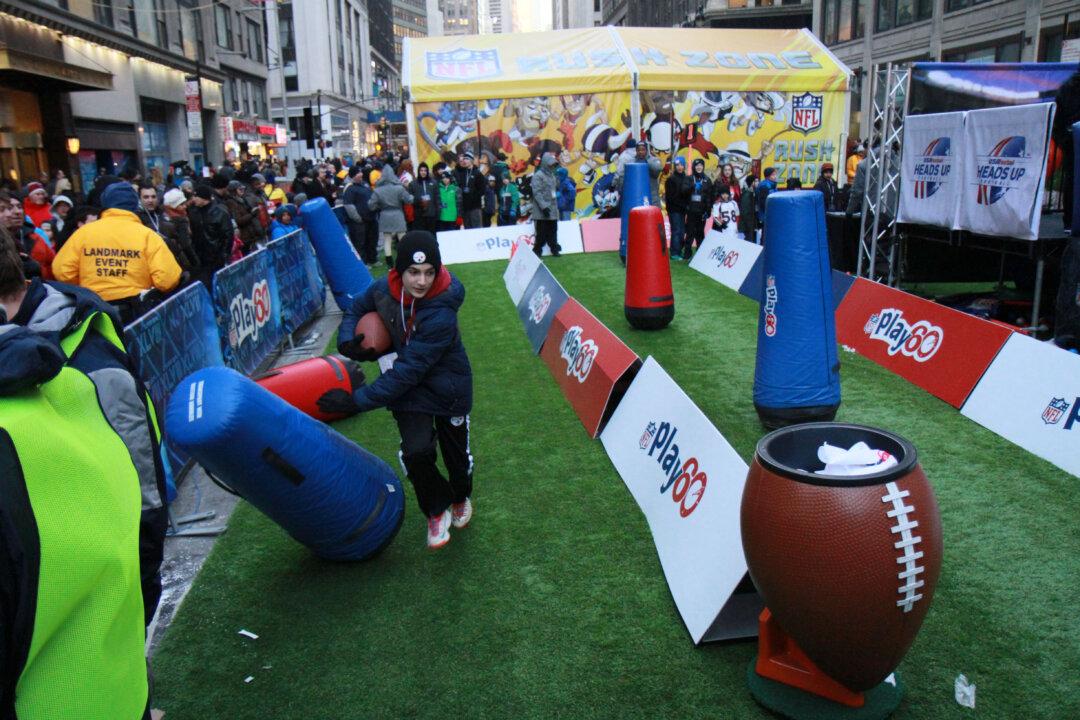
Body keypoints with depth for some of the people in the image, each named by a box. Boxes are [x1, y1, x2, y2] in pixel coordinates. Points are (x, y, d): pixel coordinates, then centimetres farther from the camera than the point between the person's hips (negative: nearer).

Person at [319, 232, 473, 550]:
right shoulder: (383, 289, -17)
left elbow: (407, 371, -34)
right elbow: (357, 308, 8)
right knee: (416, 452, -15)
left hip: (448, 386, -3)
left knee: (456, 452, 13)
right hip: (409, 386, 3)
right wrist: (347, 339, -13)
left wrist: (357, 400, -32)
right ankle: (437, 510, 15)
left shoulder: (441, 314, -34)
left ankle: (461, 497, 50)